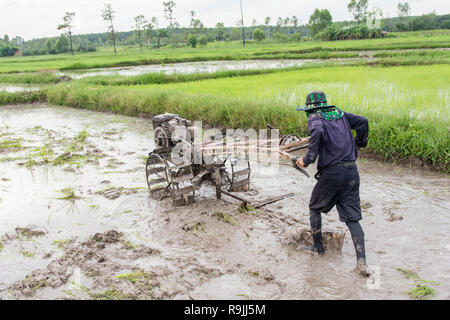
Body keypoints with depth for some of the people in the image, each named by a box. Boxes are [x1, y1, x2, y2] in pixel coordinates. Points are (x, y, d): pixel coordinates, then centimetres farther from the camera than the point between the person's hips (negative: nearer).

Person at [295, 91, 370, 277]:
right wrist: (360, 143, 28)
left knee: (315, 208, 20)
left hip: (331, 173, -5)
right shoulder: (340, 114, 14)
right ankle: (362, 262, -3)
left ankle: (317, 247, 27)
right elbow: (362, 122, 12)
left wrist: (308, 160, -21)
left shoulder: (315, 118, -4)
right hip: (351, 171, 5)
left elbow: (318, 132, -25)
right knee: (352, 217, 6)